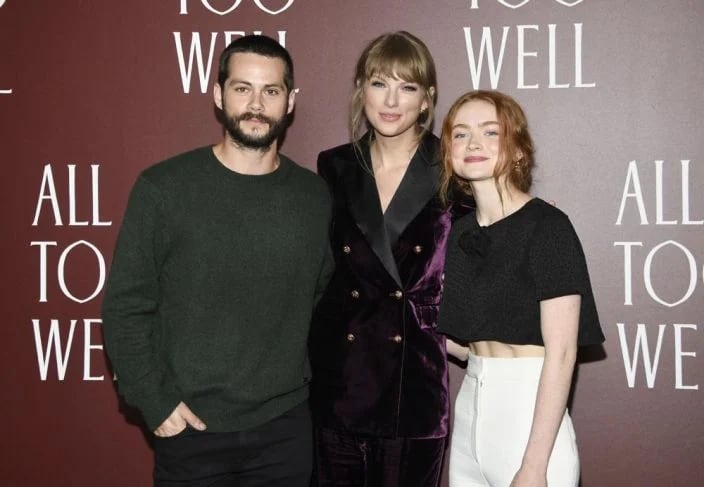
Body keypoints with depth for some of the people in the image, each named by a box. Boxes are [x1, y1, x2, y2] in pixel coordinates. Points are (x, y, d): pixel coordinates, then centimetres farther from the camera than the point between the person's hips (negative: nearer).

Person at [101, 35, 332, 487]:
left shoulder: (315, 196, 2)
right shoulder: (163, 187, -7)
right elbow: (126, 306, -5)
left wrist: (308, 379, 3)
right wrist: (156, 403, -9)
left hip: (286, 428, 3)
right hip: (191, 430, -2)